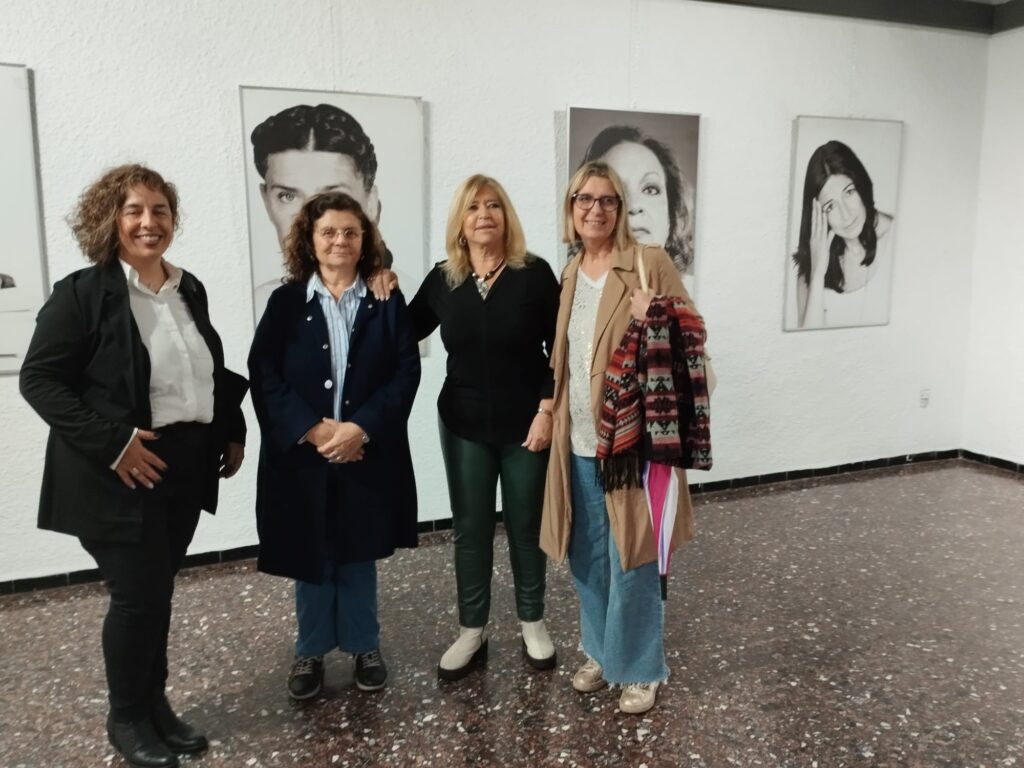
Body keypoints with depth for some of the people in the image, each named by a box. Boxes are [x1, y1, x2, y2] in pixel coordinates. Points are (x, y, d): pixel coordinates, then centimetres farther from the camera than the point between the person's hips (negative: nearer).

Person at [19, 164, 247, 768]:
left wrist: (233, 431, 11)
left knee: (158, 591, 16)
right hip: (121, 475, -6)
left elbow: (212, 371, 18)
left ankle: (154, 705, 33)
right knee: (137, 595, 1)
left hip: (185, 469, 6)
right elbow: (39, 379, -14)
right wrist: (112, 442, -22)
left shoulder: (189, 290, 9)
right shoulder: (82, 292, -11)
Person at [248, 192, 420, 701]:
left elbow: (406, 372, -5)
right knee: (309, 555, 11)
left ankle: (364, 646, 29)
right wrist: (311, 430, -17)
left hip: (368, 451, 0)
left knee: (359, 553, 12)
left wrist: (362, 428, -16)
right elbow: (263, 373, -5)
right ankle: (311, 651, 28)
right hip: (301, 453, 0)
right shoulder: (285, 302, 2)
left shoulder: (387, 301, 2)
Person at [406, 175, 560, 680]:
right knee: (470, 528, 10)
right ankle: (471, 632, 24)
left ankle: (533, 624, 29)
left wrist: (546, 411, -14)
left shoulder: (535, 273, -7)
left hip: (525, 423, -2)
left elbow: (559, 349, -7)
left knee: (526, 525, 11)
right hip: (464, 425, 2)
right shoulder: (442, 280, 1)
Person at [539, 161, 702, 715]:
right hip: (579, 440, 6)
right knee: (587, 556, 16)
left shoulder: (650, 262, -6)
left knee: (631, 558, 3)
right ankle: (601, 652, 36)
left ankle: (640, 669, 23)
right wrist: (554, 415, 9)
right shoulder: (570, 273, 11)